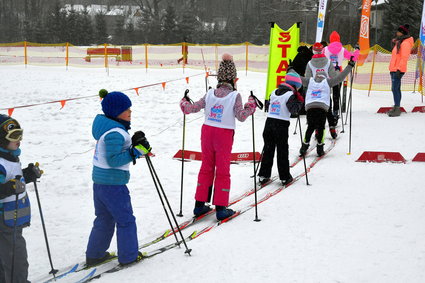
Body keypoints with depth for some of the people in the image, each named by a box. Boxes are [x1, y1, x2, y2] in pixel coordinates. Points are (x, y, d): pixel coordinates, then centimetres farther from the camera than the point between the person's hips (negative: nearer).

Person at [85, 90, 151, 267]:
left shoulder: (104, 124, 7)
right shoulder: (115, 133, -23)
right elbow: (113, 160, -26)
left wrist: (133, 143, 7)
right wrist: (136, 151, -25)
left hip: (99, 180, 10)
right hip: (113, 184, -10)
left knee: (104, 219, 21)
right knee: (126, 220, 6)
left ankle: (94, 255, 28)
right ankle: (128, 256, 16)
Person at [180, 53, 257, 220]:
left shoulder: (210, 94, -1)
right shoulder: (235, 96, -10)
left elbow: (193, 108, 1)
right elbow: (241, 116, -14)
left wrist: (184, 103, 21)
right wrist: (251, 106, 0)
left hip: (207, 131, 4)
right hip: (224, 135, -3)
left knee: (206, 167, 14)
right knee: (223, 170, 5)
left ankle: (200, 204, 18)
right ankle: (221, 208, 6)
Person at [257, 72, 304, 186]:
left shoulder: (273, 93, 12)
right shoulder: (290, 95, -8)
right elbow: (294, 109, -15)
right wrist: (300, 100, -1)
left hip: (269, 122, 5)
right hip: (281, 125, -5)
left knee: (268, 150, 11)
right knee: (282, 151, 4)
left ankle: (263, 175, 12)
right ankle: (285, 177, 9)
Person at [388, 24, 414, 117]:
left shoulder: (405, 43, -12)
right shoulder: (399, 42, 19)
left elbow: (404, 58, -19)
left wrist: (399, 69, -24)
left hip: (398, 70, -10)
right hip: (394, 69, 10)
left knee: (395, 89, -14)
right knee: (396, 89, 13)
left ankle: (397, 109, -13)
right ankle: (396, 108, 18)